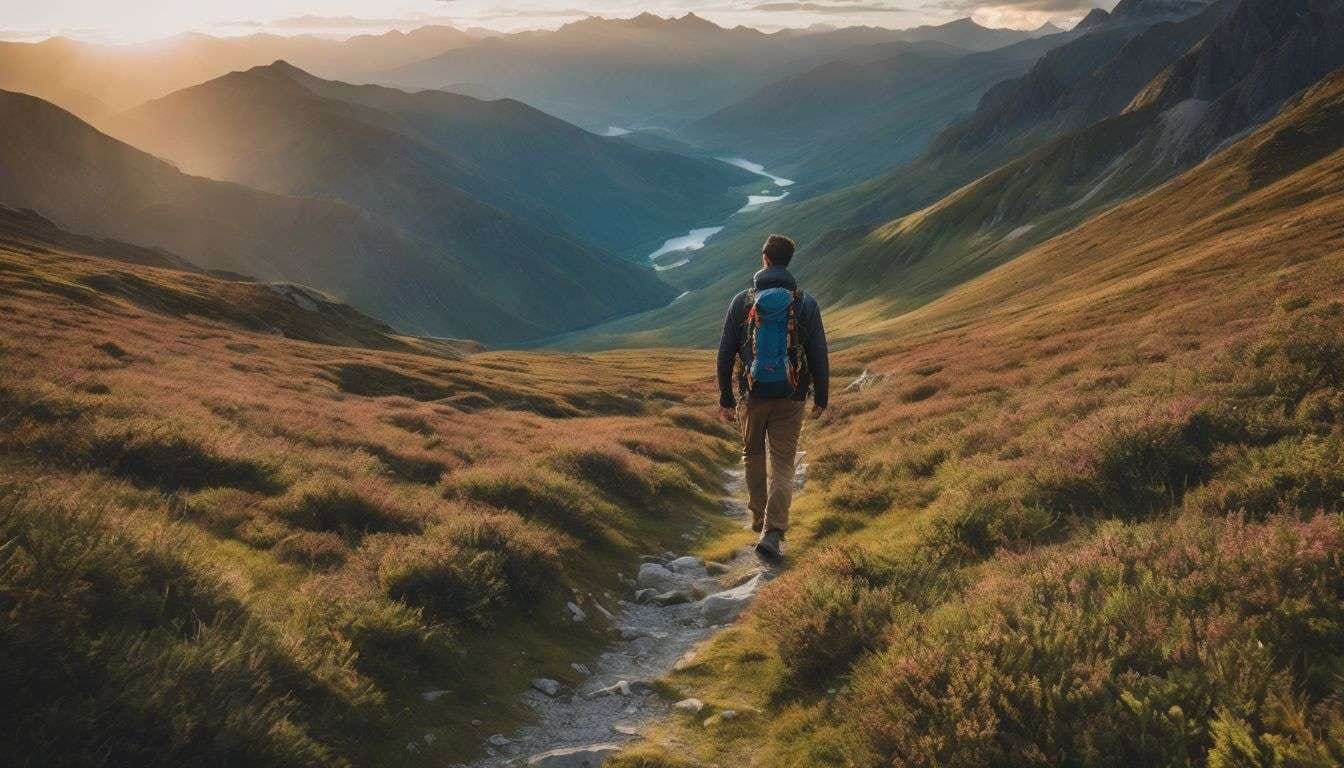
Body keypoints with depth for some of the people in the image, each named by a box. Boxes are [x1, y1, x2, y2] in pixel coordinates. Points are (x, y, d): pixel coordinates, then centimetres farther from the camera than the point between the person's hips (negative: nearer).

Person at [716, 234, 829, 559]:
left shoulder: (742, 301, -3)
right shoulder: (806, 303, -3)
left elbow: (725, 354, -2)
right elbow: (819, 356, -2)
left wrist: (726, 399, 7)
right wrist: (821, 399, 9)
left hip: (753, 396, 1)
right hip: (791, 398, 0)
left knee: (753, 455, 22)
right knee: (783, 465, 4)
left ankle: (759, 518, 33)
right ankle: (772, 532, -8)